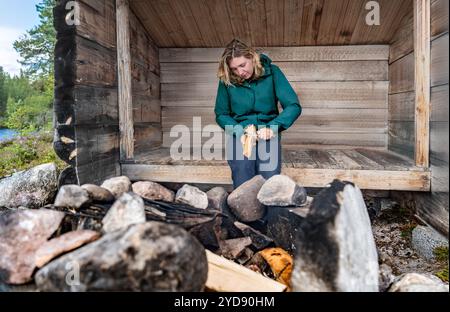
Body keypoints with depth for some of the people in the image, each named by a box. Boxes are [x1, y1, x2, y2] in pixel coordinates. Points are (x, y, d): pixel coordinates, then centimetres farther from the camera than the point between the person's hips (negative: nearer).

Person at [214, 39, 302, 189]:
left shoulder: (271, 72, -7)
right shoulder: (227, 80, -5)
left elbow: (294, 106, -10)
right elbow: (221, 114, 1)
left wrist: (272, 128, -25)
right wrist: (240, 133, -17)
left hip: (267, 136, 0)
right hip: (240, 135, 0)